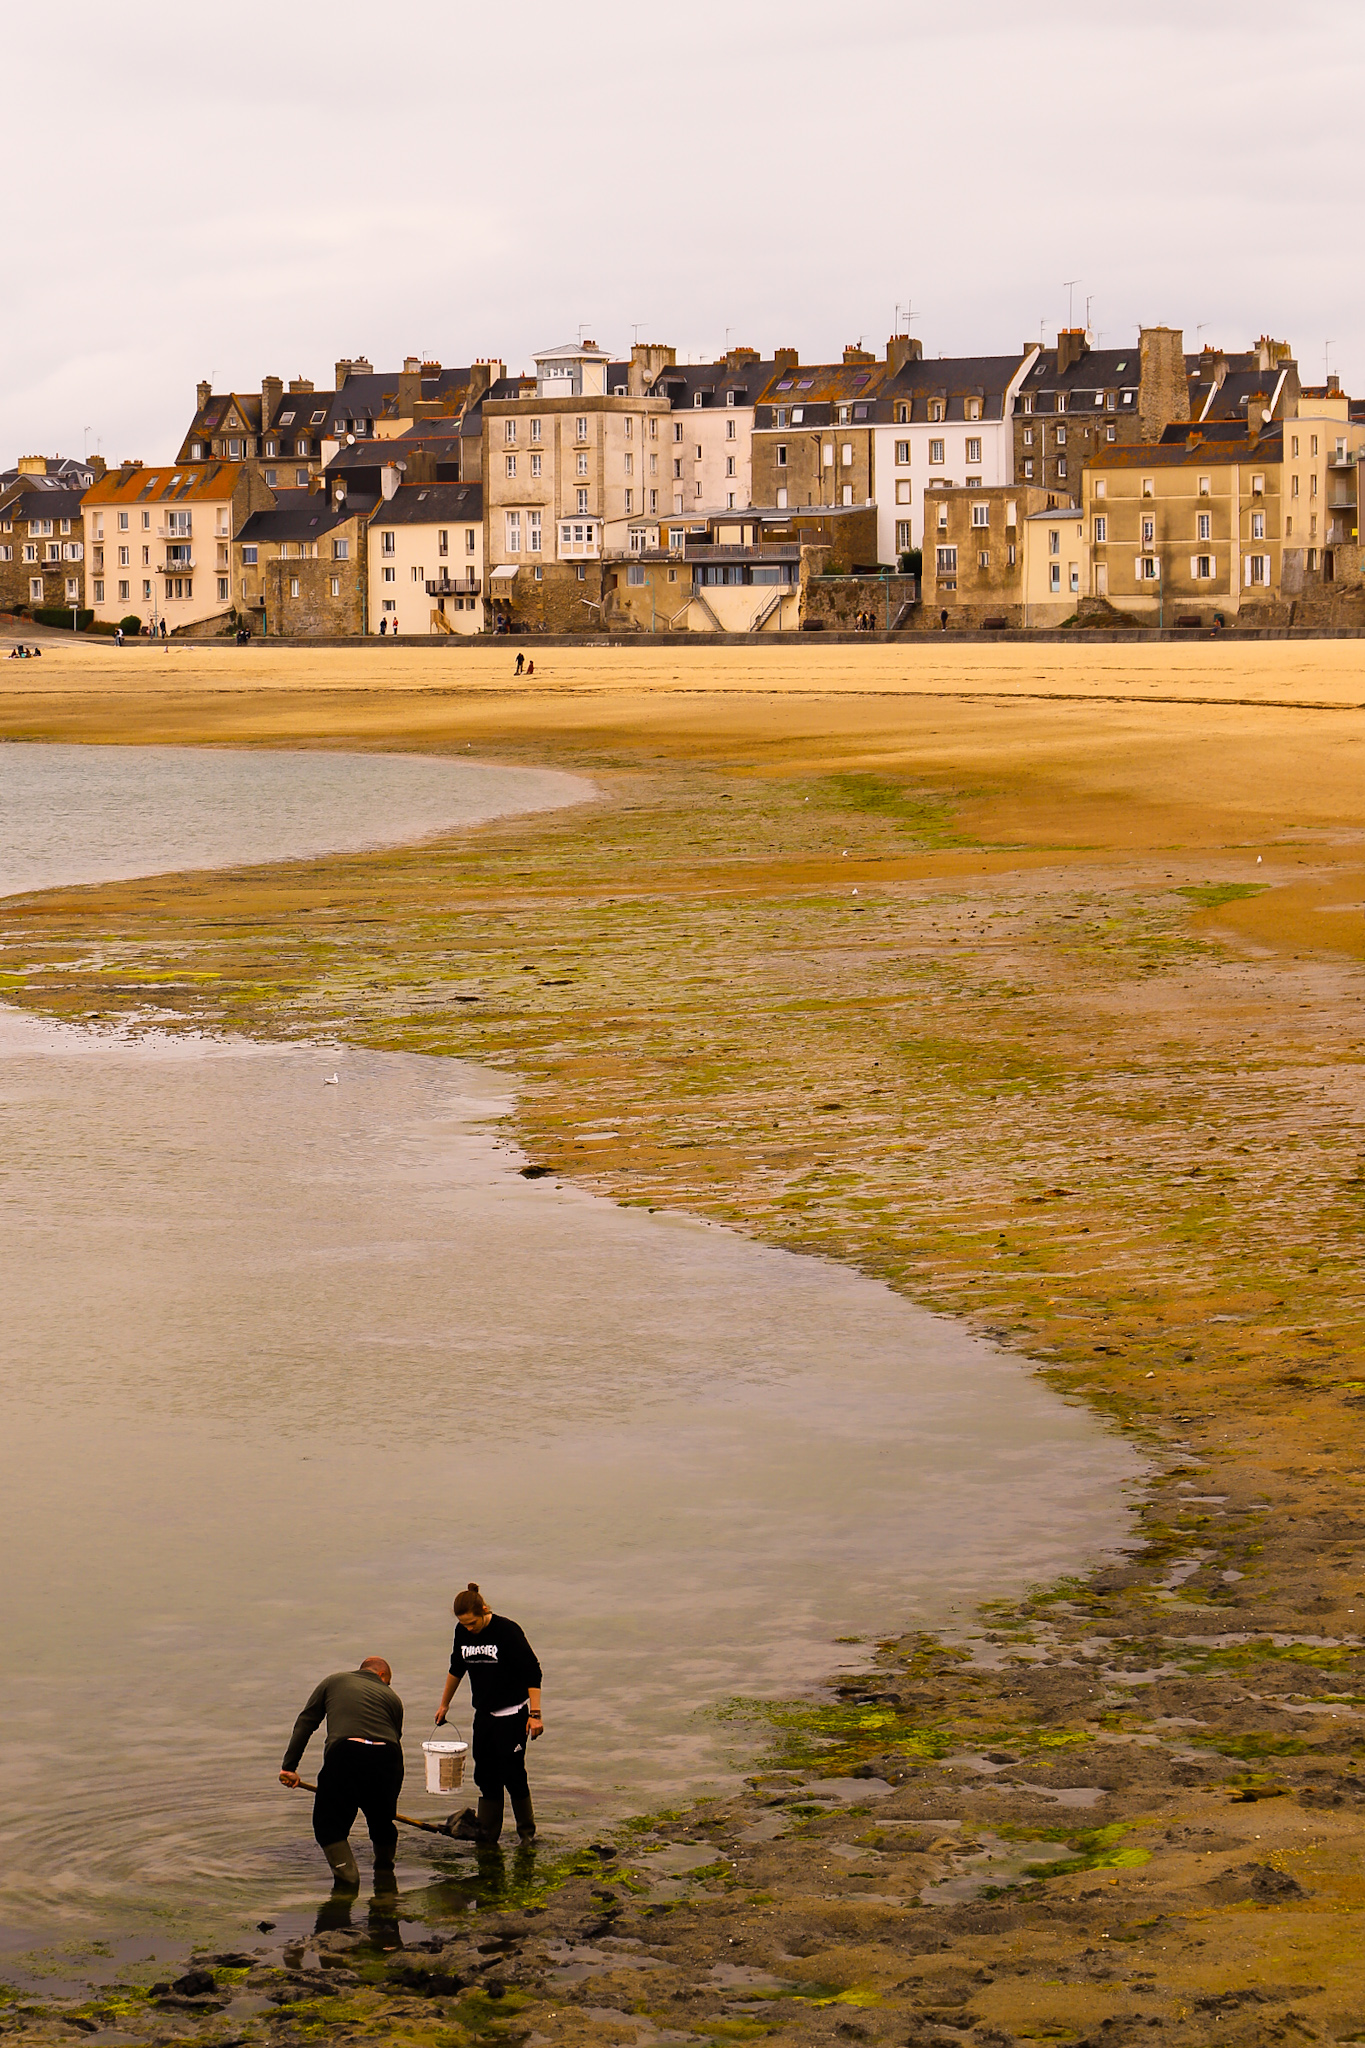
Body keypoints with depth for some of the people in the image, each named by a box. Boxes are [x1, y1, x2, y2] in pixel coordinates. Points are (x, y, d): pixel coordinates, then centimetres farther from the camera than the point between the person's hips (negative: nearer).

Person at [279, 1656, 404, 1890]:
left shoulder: (334, 1681, 27)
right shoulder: (391, 1696, 28)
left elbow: (305, 1723, 18)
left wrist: (289, 1766, 16)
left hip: (345, 1752, -2)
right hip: (387, 1757, 2)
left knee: (329, 1826, 12)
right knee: (383, 1824, 25)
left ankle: (347, 1878, -3)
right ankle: (385, 1880, 35)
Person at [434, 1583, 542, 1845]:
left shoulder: (507, 1631, -19)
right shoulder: (463, 1633, -1)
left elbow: (532, 1672, -16)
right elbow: (457, 1668, 18)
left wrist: (535, 1714, -20)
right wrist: (444, 1704, 26)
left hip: (512, 1715, -6)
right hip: (484, 1714, 6)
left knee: (512, 1772, -5)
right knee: (485, 1773, 5)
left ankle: (527, 1828, 10)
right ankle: (487, 1830, 12)